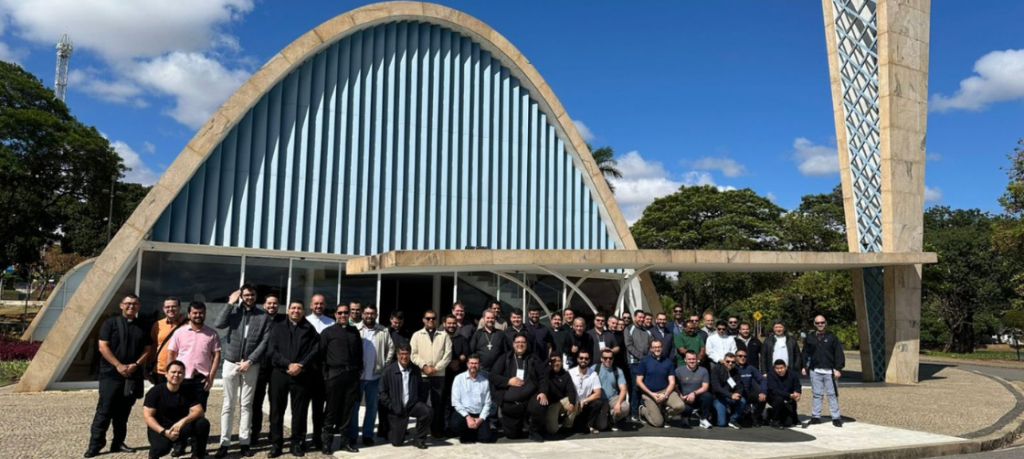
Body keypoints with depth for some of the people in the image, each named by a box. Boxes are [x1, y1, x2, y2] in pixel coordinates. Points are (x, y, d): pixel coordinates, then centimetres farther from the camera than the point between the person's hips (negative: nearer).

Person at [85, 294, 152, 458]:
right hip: (111, 374, -4)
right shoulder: (111, 323, -1)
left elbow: (147, 349, 10)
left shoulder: (142, 327, 10)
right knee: (104, 410, -5)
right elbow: (103, 347, -8)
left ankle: (118, 443, 18)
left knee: (123, 412, 10)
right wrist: (118, 365, -15)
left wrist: (136, 364, -7)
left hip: (132, 376, 4)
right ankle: (95, 445, 1)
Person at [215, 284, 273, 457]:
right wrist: (230, 303, -12)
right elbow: (218, 324, -14)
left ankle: (244, 441, 11)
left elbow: (264, 342, -4)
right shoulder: (234, 310, 3)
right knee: (228, 404, 5)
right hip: (231, 363, 0)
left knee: (246, 405, 6)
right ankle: (224, 442, 10)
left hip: (251, 365, 0)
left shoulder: (264, 317, 1)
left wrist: (250, 361, -12)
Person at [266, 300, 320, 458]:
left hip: (302, 375, 0)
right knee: (277, 410, 3)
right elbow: (273, 350, -2)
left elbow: (315, 351, 0)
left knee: (299, 411, 4)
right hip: (280, 374, 0)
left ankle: (296, 443, 13)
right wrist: (288, 364, -13)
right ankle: (276, 444, 12)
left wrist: (301, 366, -12)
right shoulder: (277, 328, 9)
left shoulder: (310, 329, 8)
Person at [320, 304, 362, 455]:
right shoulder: (328, 332, 4)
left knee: (348, 409, 7)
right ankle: (326, 442, 11)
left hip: (352, 374, 3)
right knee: (332, 409, 1)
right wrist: (324, 372, -5)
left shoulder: (354, 331, 16)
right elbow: (321, 353, 0)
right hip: (334, 374, -3)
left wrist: (359, 369, 10)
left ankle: (345, 441, 17)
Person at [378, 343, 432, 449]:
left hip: (413, 404, 2)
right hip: (397, 409, -2)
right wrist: (392, 407, -12)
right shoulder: (388, 370, -8)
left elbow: (422, 388, 10)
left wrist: (421, 403, -1)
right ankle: (392, 433, 40)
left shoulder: (415, 369, 2)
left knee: (428, 412, -29)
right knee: (397, 442, 1)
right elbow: (382, 392, -6)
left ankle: (419, 439, -6)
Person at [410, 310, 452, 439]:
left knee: (438, 403, 4)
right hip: (422, 374, -1)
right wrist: (424, 366, -13)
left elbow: (447, 355, 1)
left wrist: (436, 368, -9)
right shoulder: (417, 335, 9)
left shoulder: (444, 335, 10)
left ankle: (437, 430, 12)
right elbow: (414, 354, -1)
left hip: (439, 374, 1)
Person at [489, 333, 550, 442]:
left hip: (530, 398, 0)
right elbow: (492, 376, 1)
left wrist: (543, 392, -13)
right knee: (512, 435, 3)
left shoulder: (533, 359, 11)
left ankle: (534, 431, -4)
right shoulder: (504, 358, 8)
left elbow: (543, 376, 3)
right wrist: (508, 381, -12)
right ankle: (520, 423, 40)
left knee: (541, 405, -33)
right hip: (510, 403, 1)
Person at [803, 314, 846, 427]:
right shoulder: (810, 338, 9)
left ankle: (836, 417, 7)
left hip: (829, 371, -2)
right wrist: (804, 367, 3)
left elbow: (839, 354, 1)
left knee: (832, 394, 1)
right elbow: (805, 354, 13)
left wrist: (838, 368, -6)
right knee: (816, 394, 7)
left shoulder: (832, 337, 4)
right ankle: (816, 416, 12)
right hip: (815, 371, 2)